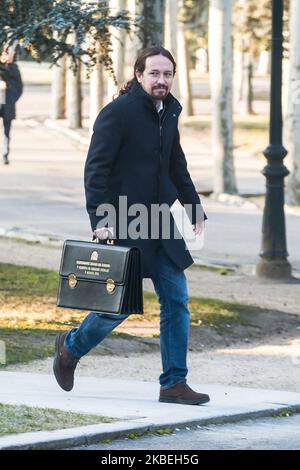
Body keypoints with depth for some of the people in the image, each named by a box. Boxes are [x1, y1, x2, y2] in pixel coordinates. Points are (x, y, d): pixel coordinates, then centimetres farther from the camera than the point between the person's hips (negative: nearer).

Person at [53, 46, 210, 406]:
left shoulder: (168, 113, 11)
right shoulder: (117, 113, -13)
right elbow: (96, 169, -16)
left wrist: (194, 207, 23)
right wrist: (99, 220, -24)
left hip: (159, 222, 7)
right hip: (123, 224, -7)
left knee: (176, 300, 1)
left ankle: (174, 383, 5)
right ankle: (70, 347, 23)